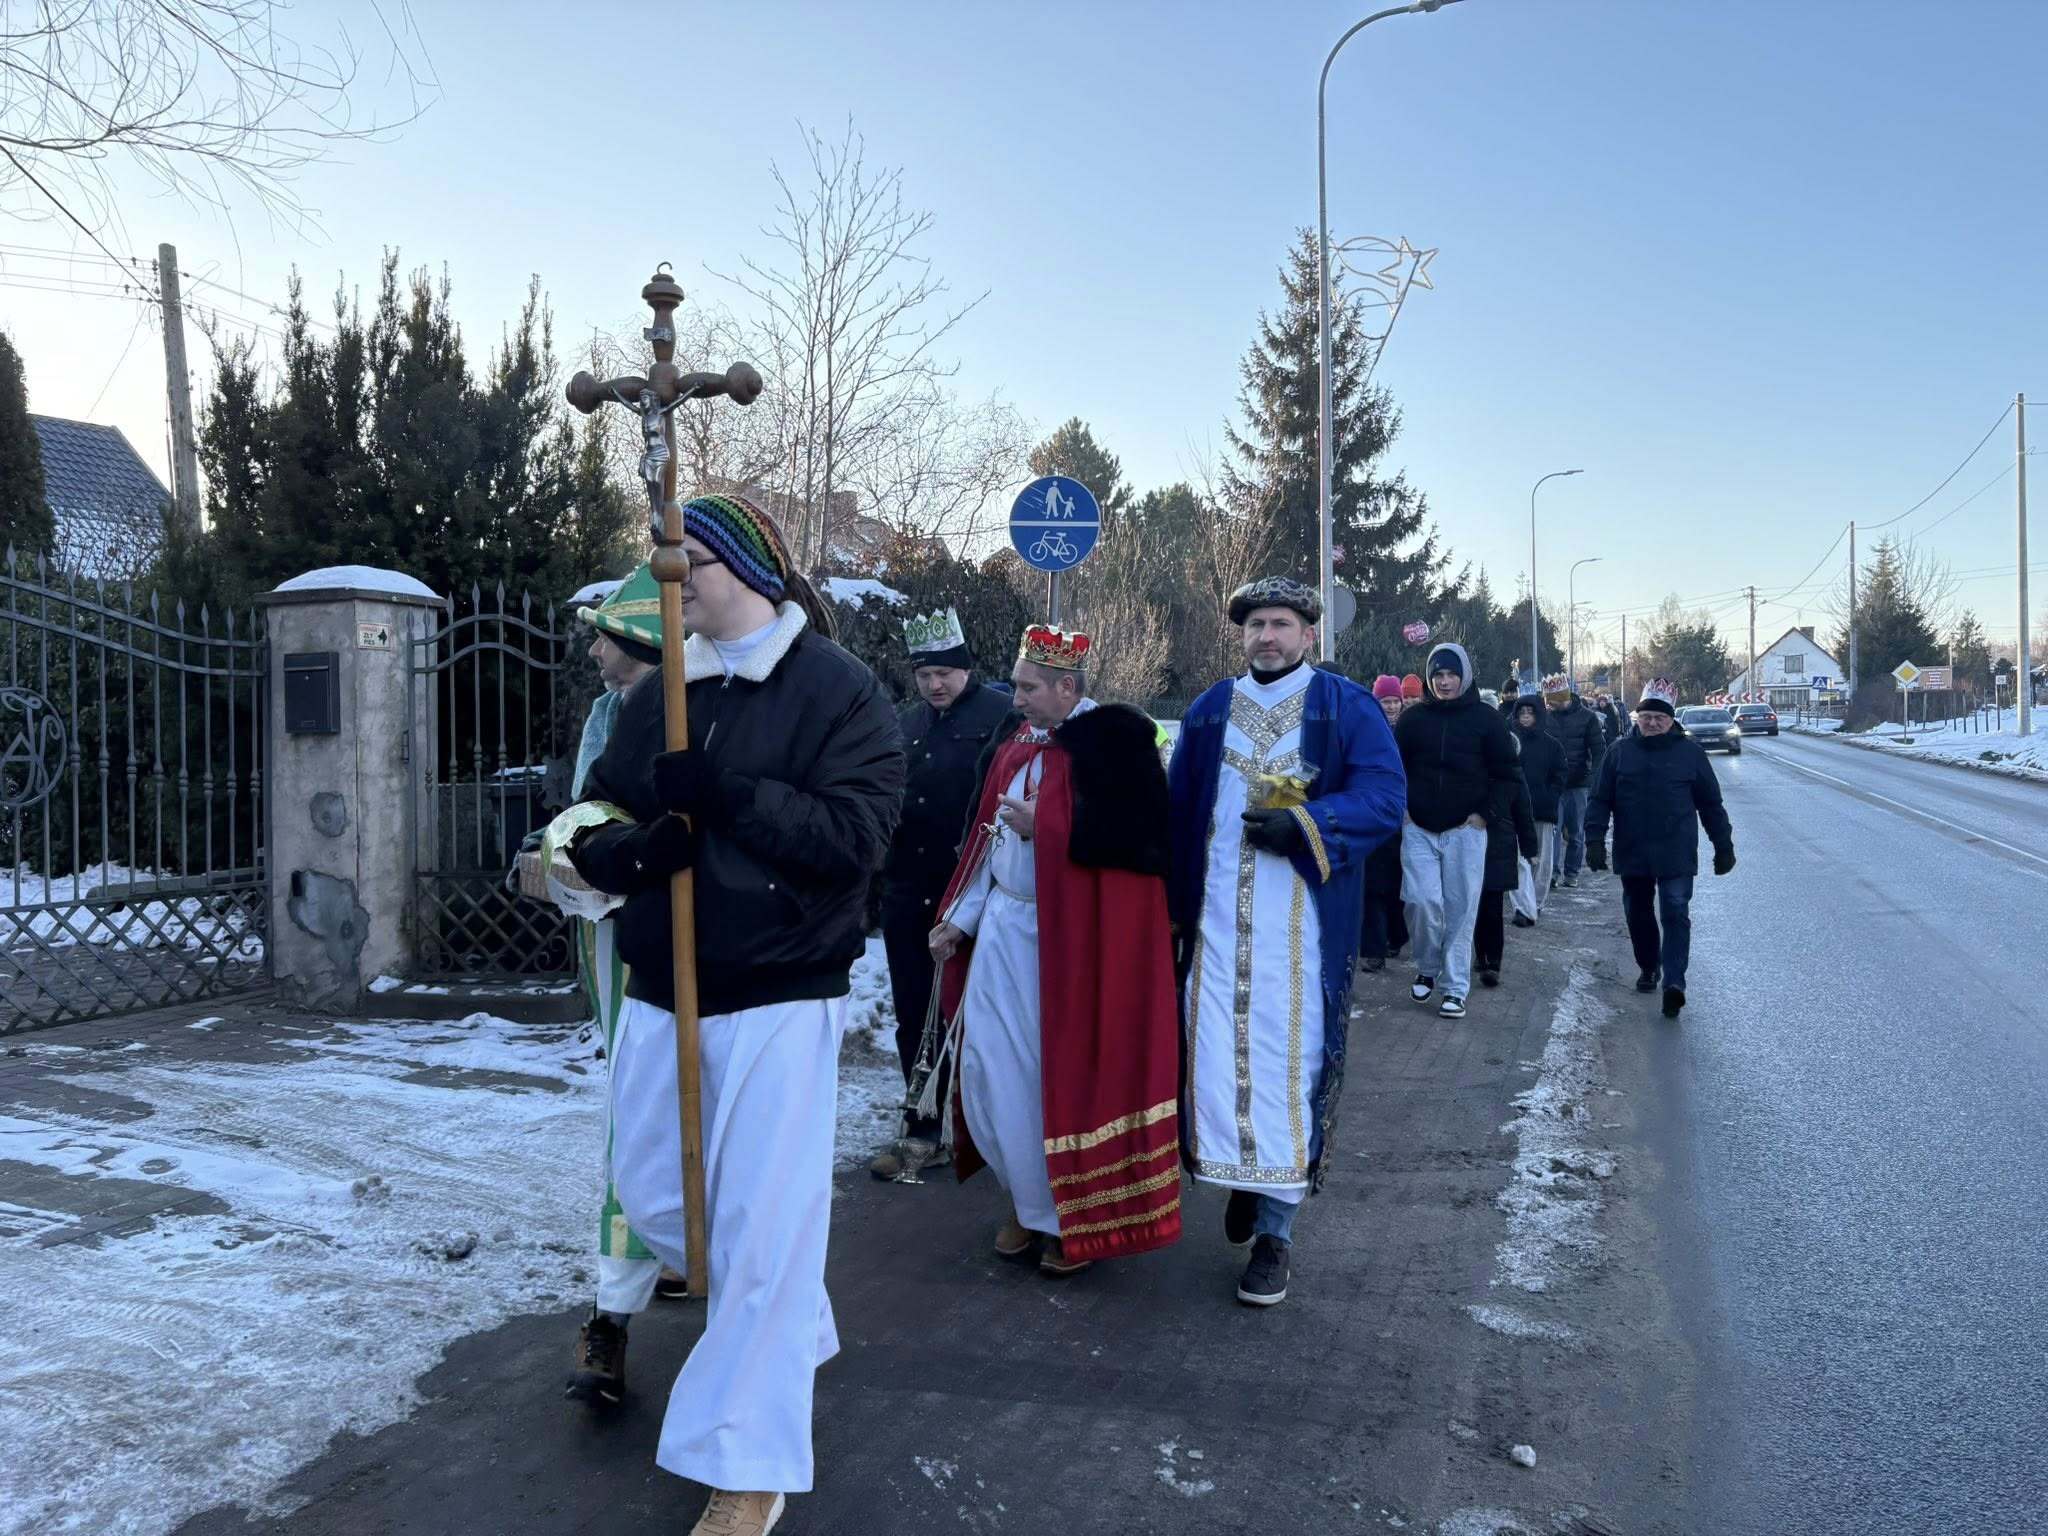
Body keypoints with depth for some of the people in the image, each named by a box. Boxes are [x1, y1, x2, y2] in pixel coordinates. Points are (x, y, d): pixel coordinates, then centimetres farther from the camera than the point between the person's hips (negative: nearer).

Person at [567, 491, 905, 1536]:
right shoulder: (653, 695, 9)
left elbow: (856, 832, -19)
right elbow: (592, 831, 7)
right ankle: (784, 1325, 43)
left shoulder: (837, 688, -8)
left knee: (762, 1226, -3)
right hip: (660, 990, 7)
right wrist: (630, 850, -15)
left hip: (780, 996, -6)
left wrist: (727, 793, -25)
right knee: (650, 1199, 17)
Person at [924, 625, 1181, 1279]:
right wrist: (958, 919, 11)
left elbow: (1135, 835, -20)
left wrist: (1043, 825, -19)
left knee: (1067, 1075, 2)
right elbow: (985, 838, 14)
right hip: (1004, 927, 7)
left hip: (1074, 935, -7)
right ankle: (1030, 1202, 27)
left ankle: (1077, 1219, 21)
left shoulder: (1114, 739, -12)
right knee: (990, 1068, 8)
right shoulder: (1013, 739, 9)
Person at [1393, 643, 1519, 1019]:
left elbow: (1506, 775, 5)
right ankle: (1427, 968, 17)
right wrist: (1401, 807, 0)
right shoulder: (1413, 718, 6)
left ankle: (1455, 988, 10)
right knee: (1422, 901, -8)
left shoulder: (1486, 719, 2)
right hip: (1418, 829, 1)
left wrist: (1486, 814, -5)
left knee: (1461, 910, 1)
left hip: (1465, 831, -1)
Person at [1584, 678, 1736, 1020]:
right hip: (1632, 854, 2)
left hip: (1677, 856, -2)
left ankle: (1674, 981, -14)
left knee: (1675, 915, -9)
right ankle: (1648, 968, 34)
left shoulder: (1689, 752, 1)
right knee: (1638, 915, 14)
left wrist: (1723, 846, 9)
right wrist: (1595, 839, -6)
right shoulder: (1621, 751, 3)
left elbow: (1711, 803, 7)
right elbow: (1600, 800, 3)